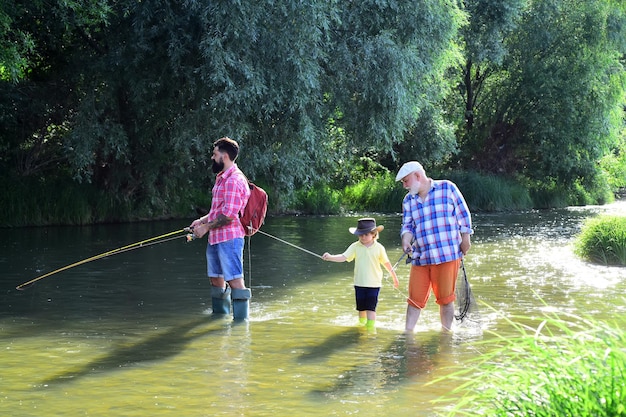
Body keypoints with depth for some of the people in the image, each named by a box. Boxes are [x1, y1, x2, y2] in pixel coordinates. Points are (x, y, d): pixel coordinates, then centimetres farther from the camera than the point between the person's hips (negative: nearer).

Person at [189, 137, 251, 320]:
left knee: (235, 280, -8)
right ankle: (220, 313, 29)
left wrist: (207, 227, -13)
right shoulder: (221, 178, 17)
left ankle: (240, 319, -5)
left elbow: (228, 215, -22)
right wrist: (202, 220, 14)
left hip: (229, 238, -11)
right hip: (215, 238, 11)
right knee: (216, 277, 17)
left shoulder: (234, 180, -17)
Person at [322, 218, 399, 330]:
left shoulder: (379, 248, -6)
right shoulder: (355, 247, -5)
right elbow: (344, 257, -15)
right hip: (359, 283, 2)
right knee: (361, 307, 16)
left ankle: (371, 327, -4)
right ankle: (362, 323, 39)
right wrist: (330, 257, -32)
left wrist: (394, 277, 15)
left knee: (371, 307, -8)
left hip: (374, 283, -2)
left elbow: (386, 263, 6)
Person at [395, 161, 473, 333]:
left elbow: (463, 214, 5)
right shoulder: (408, 200, 12)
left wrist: (465, 239, 4)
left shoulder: (447, 188, -1)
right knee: (415, 299, 3)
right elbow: (407, 225, 7)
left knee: (445, 299, 3)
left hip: (447, 255, -4)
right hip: (420, 257, 4)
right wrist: (406, 241, -14)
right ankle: (407, 333, 11)